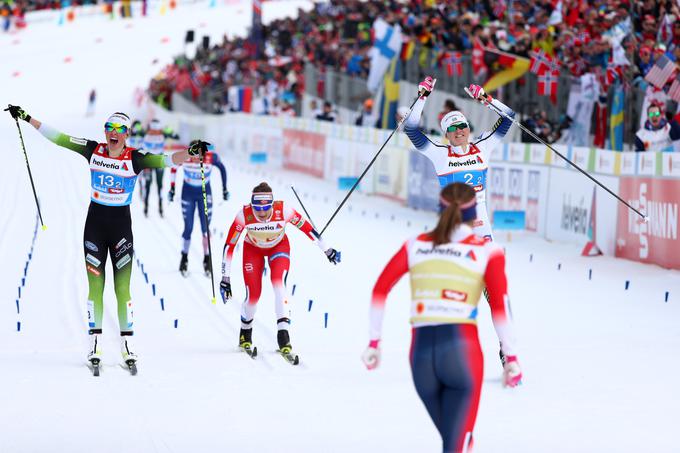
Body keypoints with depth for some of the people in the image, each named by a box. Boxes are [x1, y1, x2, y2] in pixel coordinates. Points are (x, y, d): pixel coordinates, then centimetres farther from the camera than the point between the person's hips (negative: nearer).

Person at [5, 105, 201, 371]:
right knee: (95, 285, 0)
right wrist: (27, 119, 2)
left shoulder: (134, 159, -7)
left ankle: (127, 343, 6)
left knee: (123, 287, -2)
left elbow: (164, 161, -18)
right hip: (95, 222, 1)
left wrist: (189, 153, -36)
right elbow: (57, 138, 3)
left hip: (121, 225, -1)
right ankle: (94, 342, 7)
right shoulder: (93, 150, -1)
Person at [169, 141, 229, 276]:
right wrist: (172, 188, 2)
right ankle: (184, 258, 19)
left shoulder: (211, 157, -25)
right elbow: (173, 168, -3)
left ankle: (207, 260, 11)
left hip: (205, 194, 0)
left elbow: (222, 168, -3)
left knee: (205, 229, -3)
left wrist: (224, 189, 3)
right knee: (188, 228, -1)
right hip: (188, 193, 0)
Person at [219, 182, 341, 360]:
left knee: (279, 285, -25)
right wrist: (225, 278, -25)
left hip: (279, 247, 0)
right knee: (253, 294, -8)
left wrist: (327, 250, -9)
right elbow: (229, 245, -26)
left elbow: (307, 227, -19)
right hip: (253, 249, 0)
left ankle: (283, 336, -23)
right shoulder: (244, 215, -34)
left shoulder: (283, 210, -34)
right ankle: (245, 334, 22)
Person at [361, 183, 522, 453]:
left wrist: (374, 343, 8)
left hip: (420, 352, 4)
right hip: (462, 352, -4)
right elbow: (499, 307, -6)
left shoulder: (416, 245, 13)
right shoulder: (487, 251, 4)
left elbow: (380, 290, 6)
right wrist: (511, 357, -1)